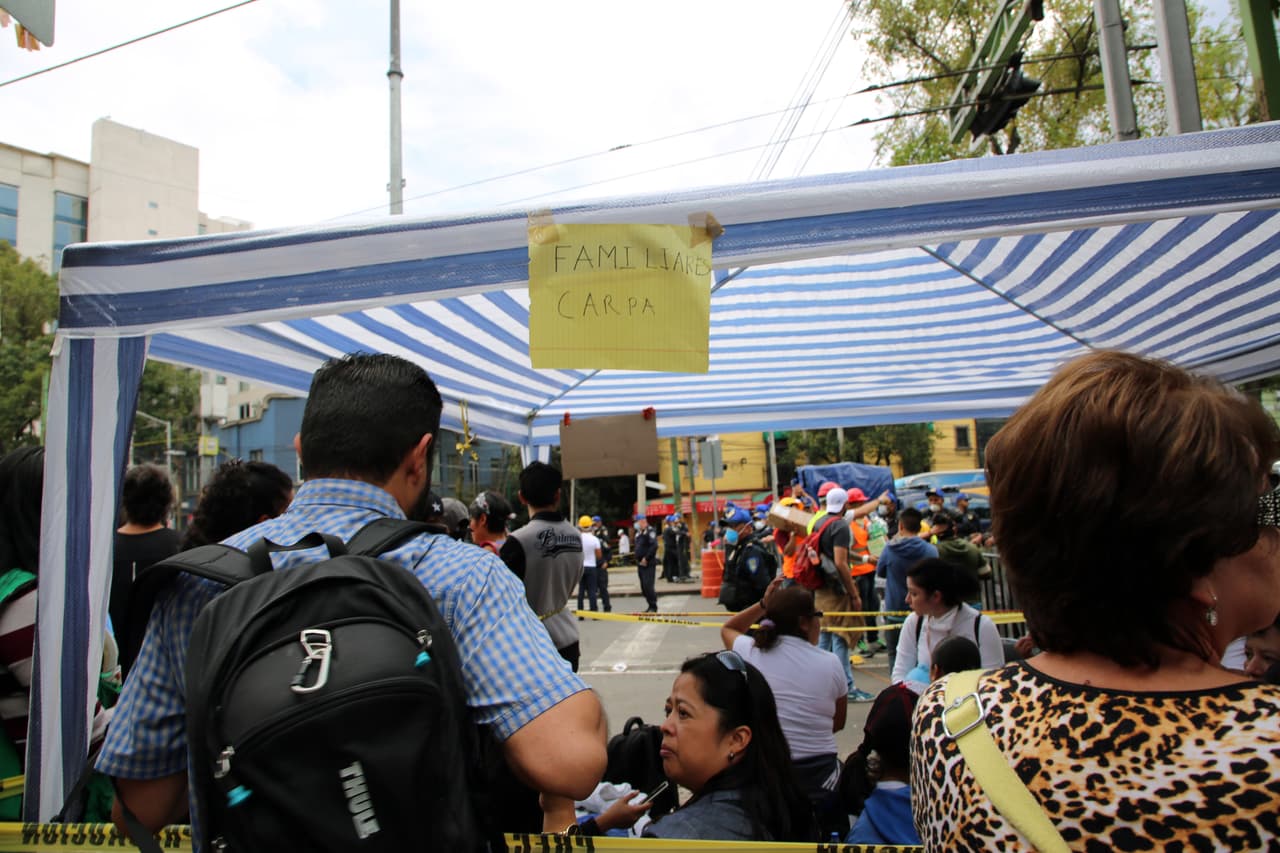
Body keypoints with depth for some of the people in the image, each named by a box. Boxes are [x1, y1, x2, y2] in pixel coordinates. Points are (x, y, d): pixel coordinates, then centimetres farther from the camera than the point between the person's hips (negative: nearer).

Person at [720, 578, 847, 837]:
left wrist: (763, 605, 11)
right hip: (817, 774, -1)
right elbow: (838, 723, 9)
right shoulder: (830, 663, -6)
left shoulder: (750, 652, -4)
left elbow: (727, 628, 19)